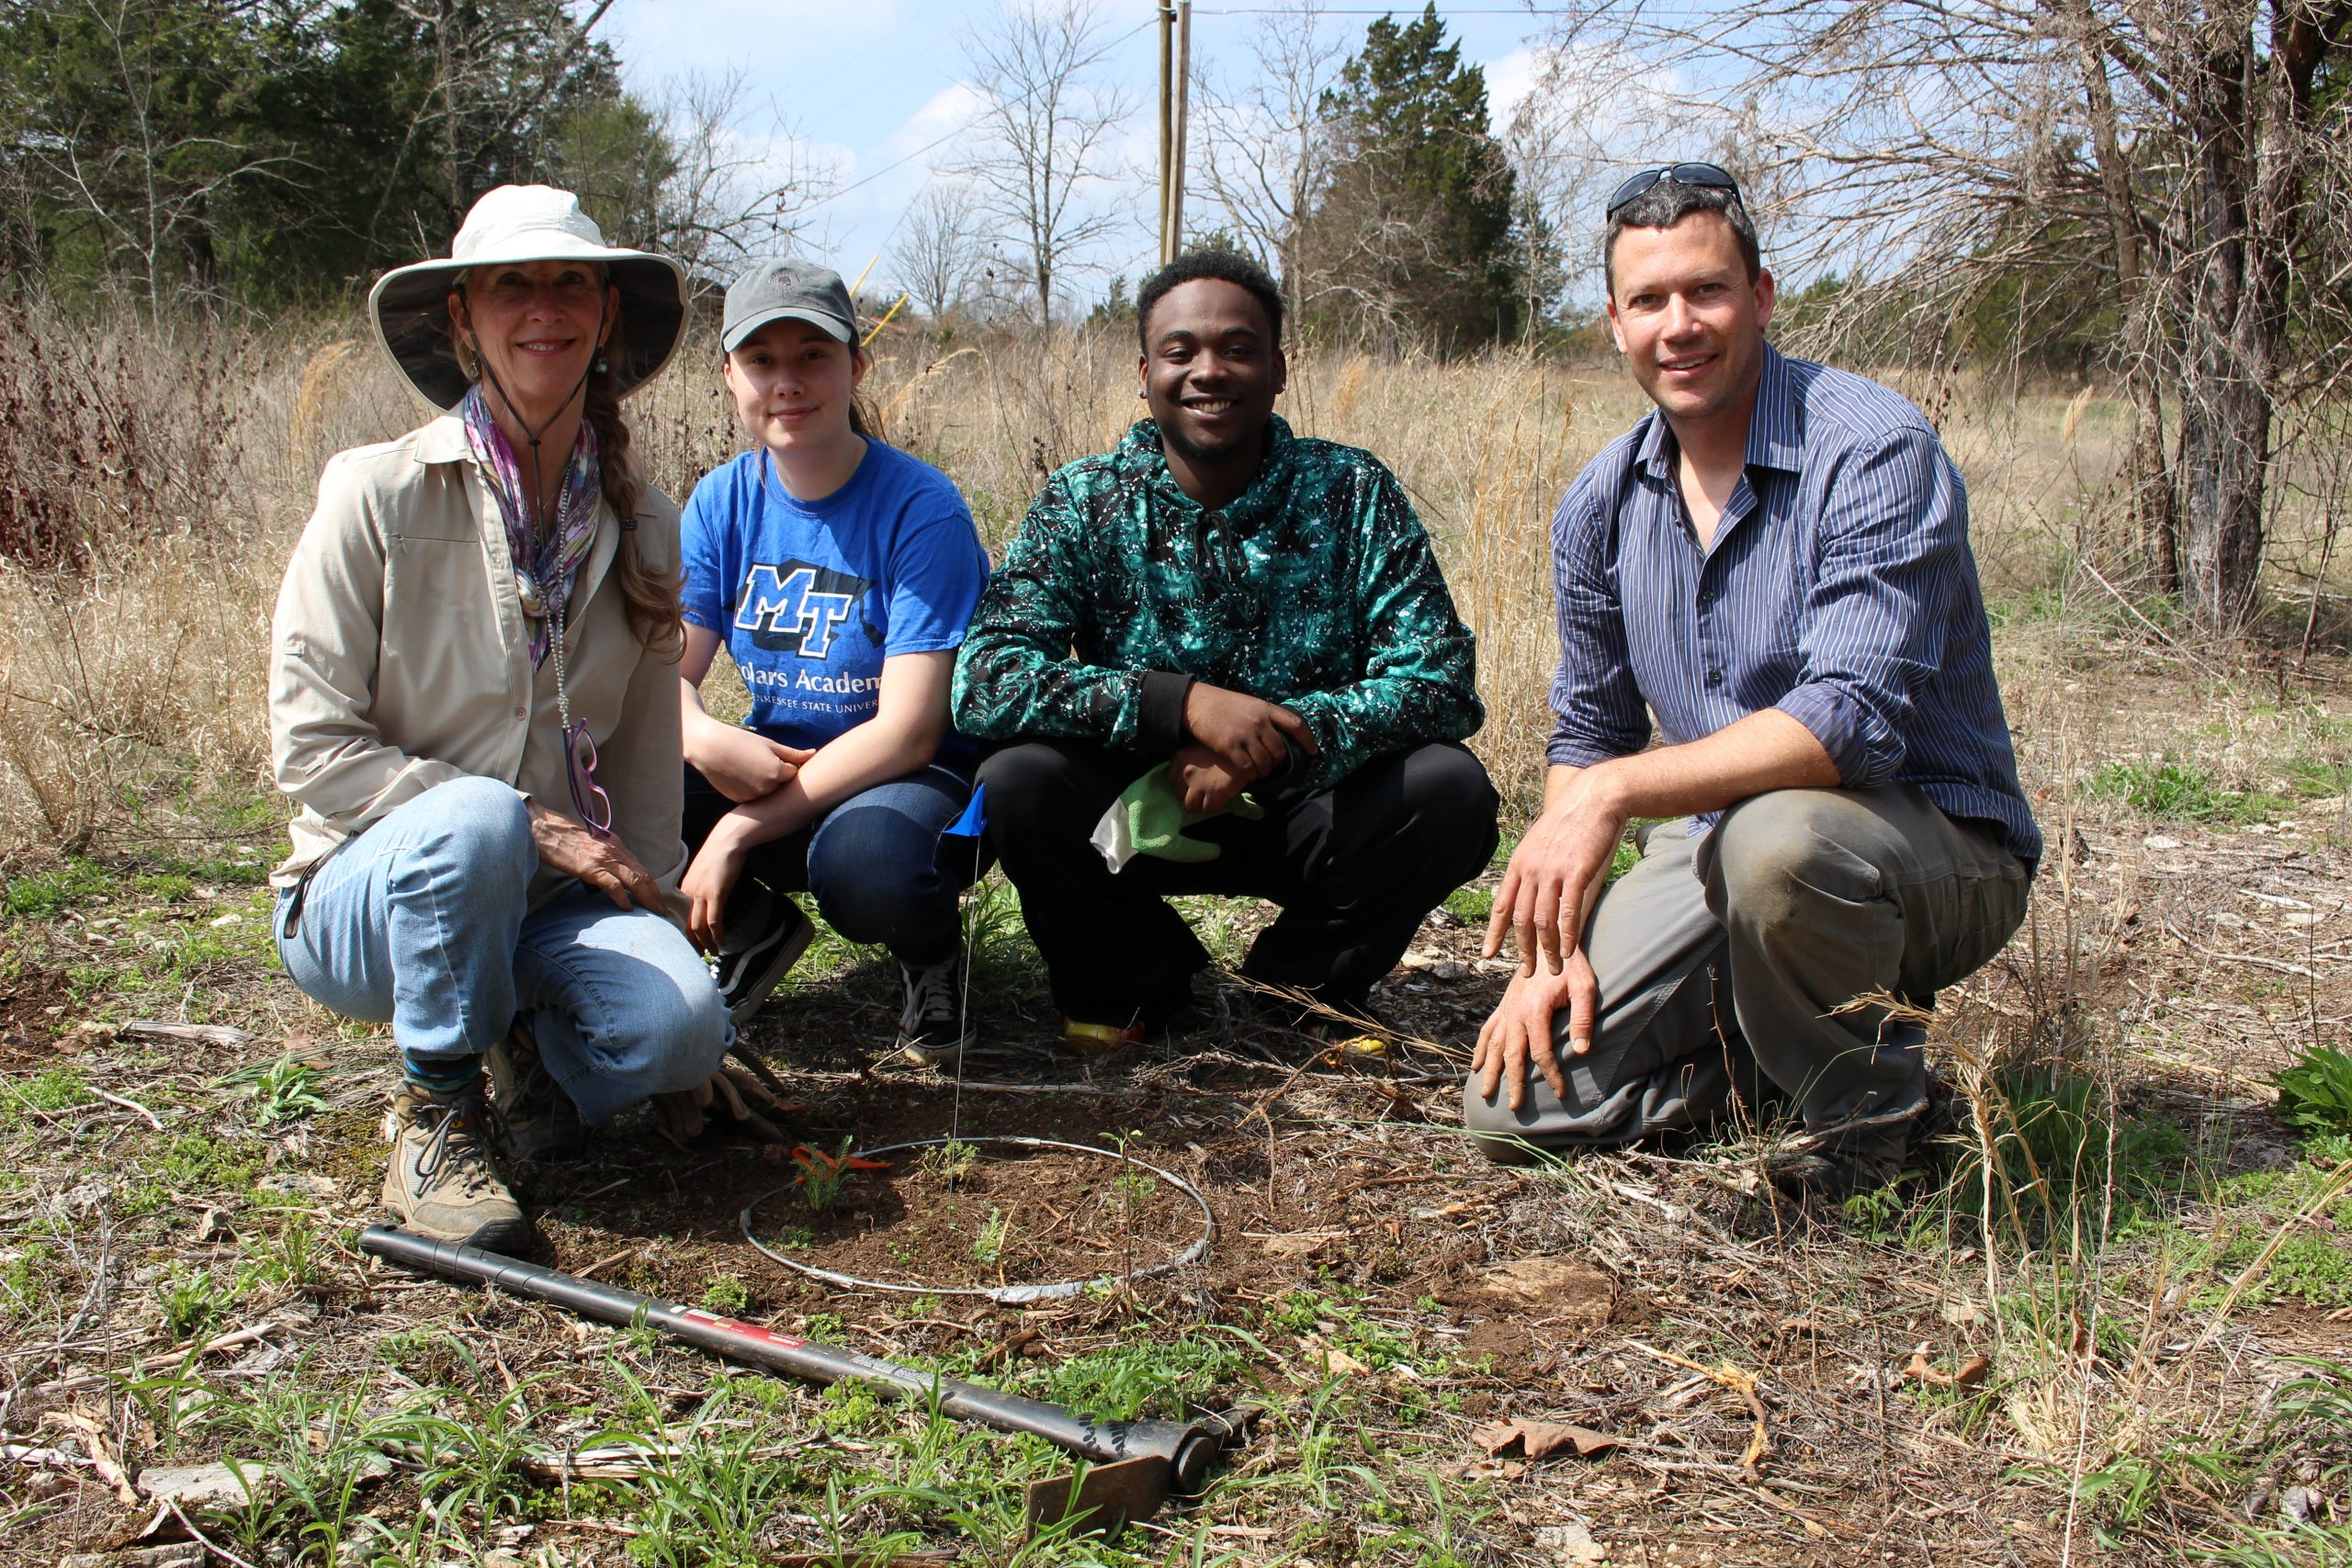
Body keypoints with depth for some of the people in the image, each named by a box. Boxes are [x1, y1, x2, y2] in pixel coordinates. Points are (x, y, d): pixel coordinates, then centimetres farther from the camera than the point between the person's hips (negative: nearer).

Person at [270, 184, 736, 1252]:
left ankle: (526, 1057, 7)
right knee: (475, 820, -38)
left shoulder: (640, 524, 4)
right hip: (370, 893, -2)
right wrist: (524, 826, -19)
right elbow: (310, 749, -13)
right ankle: (434, 1120, -13)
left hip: (550, 894, 3)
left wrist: (648, 914, 1)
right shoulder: (379, 495, -10)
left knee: (679, 1022, -28)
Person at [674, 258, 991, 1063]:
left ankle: (930, 953, -1)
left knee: (865, 860, -39)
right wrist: (705, 740, -27)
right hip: (771, 764, 5)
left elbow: (907, 731, -21)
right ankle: (756, 930, 8)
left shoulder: (921, 508, -16)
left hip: (914, 777, -5)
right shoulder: (721, 502, 1)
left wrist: (739, 831, -25)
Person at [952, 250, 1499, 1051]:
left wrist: (1273, 743, -29)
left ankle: (1291, 987, 2)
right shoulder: (1083, 503, -7)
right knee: (1017, 783, -27)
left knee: (1448, 789, -25)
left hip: (1309, 817, 1)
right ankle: (1142, 980, 3)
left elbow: (1441, 684, -14)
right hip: (1139, 814, 0)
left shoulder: (1354, 494, -6)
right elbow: (983, 681, -19)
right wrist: (1182, 702, -32)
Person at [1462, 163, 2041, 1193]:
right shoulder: (1602, 504, 2)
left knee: (1773, 836, -41)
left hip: (1933, 847, -5)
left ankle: (1867, 1107, -10)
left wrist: (1618, 791, -35)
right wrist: (1555, 936, -2)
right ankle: (1775, 1045, 14)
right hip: (1715, 846, 5)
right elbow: (1587, 735, 10)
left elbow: (1850, 720, -29)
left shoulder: (1875, 452, -19)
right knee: (1516, 1102, -10)